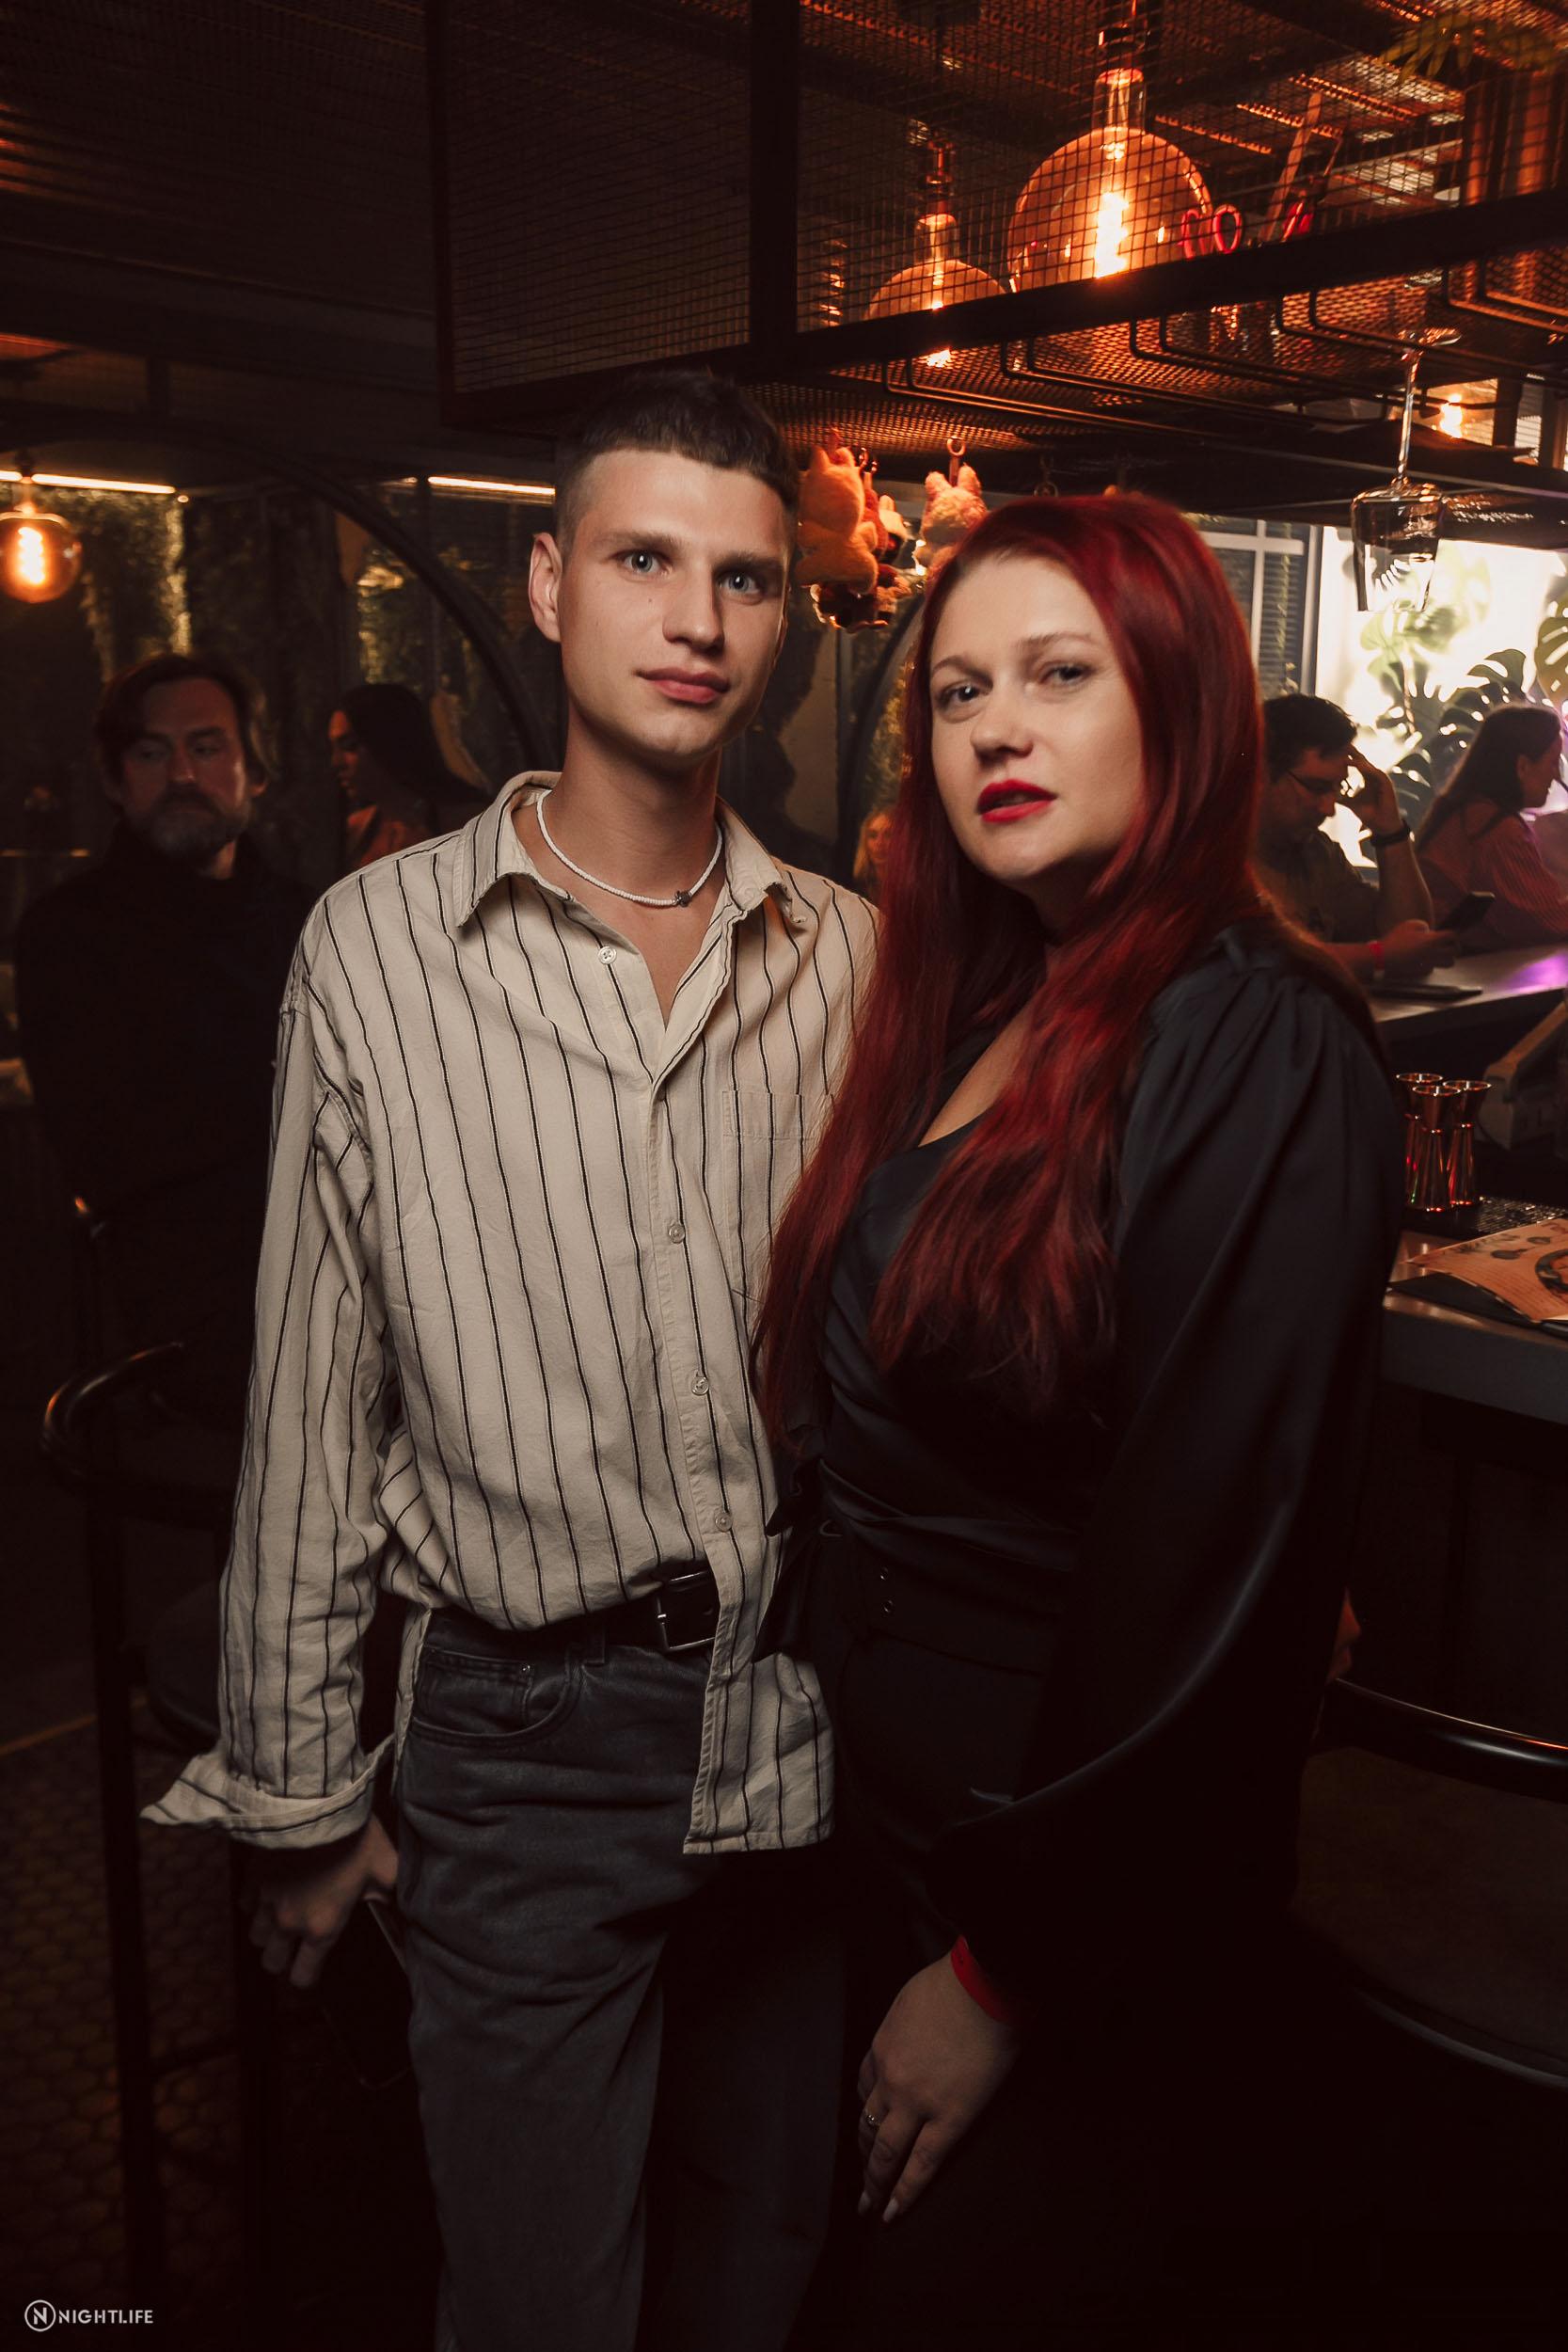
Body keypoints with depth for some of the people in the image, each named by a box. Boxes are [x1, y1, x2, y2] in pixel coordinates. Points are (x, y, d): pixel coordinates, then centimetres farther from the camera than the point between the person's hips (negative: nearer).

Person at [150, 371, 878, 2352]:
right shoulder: (378, 946, -6)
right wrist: (297, 1790, 2)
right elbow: (314, 1402, -2)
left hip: (811, 1726, 3)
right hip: (525, 1737, -2)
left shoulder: (856, 959, 1)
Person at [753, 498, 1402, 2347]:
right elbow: (859, 1437, 7)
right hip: (890, 1809, 7)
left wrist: (1005, 1972, -16)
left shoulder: (1258, 1050, -20)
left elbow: (1213, 1560, -22)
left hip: (1092, 1915, -7)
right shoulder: (967, 1016, 4)